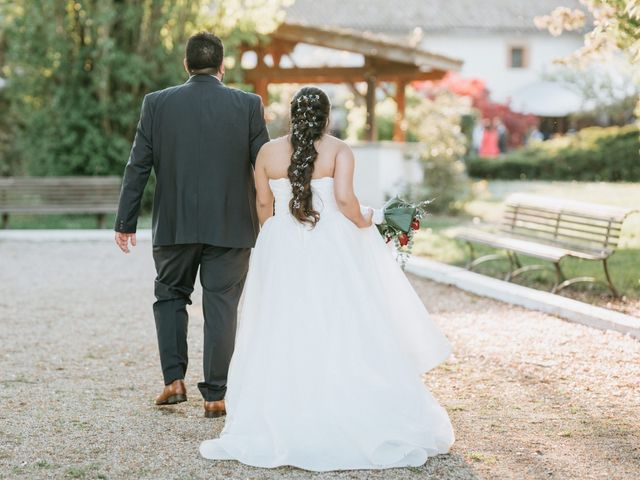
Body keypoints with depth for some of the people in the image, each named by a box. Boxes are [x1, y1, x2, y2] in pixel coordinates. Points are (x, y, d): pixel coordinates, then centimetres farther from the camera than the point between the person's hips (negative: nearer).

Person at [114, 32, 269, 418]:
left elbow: (138, 166, 0)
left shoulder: (157, 104, -2)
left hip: (175, 226, 1)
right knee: (221, 308, 6)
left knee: (170, 296, 19)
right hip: (230, 227, -1)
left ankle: (174, 379, 10)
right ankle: (215, 396, 8)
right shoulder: (248, 105, -3)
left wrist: (126, 222, 7)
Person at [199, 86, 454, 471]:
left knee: (283, 338, 7)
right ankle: (365, 425, 6)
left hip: (282, 252, 2)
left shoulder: (268, 152, 4)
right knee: (342, 337, 4)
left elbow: (264, 205, 9)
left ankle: (276, 428, 8)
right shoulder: (339, 150, -3)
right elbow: (344, 198, -15)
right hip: (332, 251, -2)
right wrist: (363, 223, 4)